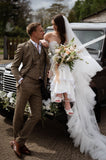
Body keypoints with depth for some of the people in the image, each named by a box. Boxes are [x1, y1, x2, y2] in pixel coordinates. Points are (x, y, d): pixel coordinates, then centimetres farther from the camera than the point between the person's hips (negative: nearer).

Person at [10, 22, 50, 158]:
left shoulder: (44, 48, 19)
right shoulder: (23, 47, 4)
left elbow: (47, 64, 29)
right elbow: (14, 67, 3)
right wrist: (20, 80, -11)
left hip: (37, 86, 5)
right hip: (25, 84, -5)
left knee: (36, 115, 0)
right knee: (19, 114, 1)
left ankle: (18, 142, 10)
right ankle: (17, 140, 20)